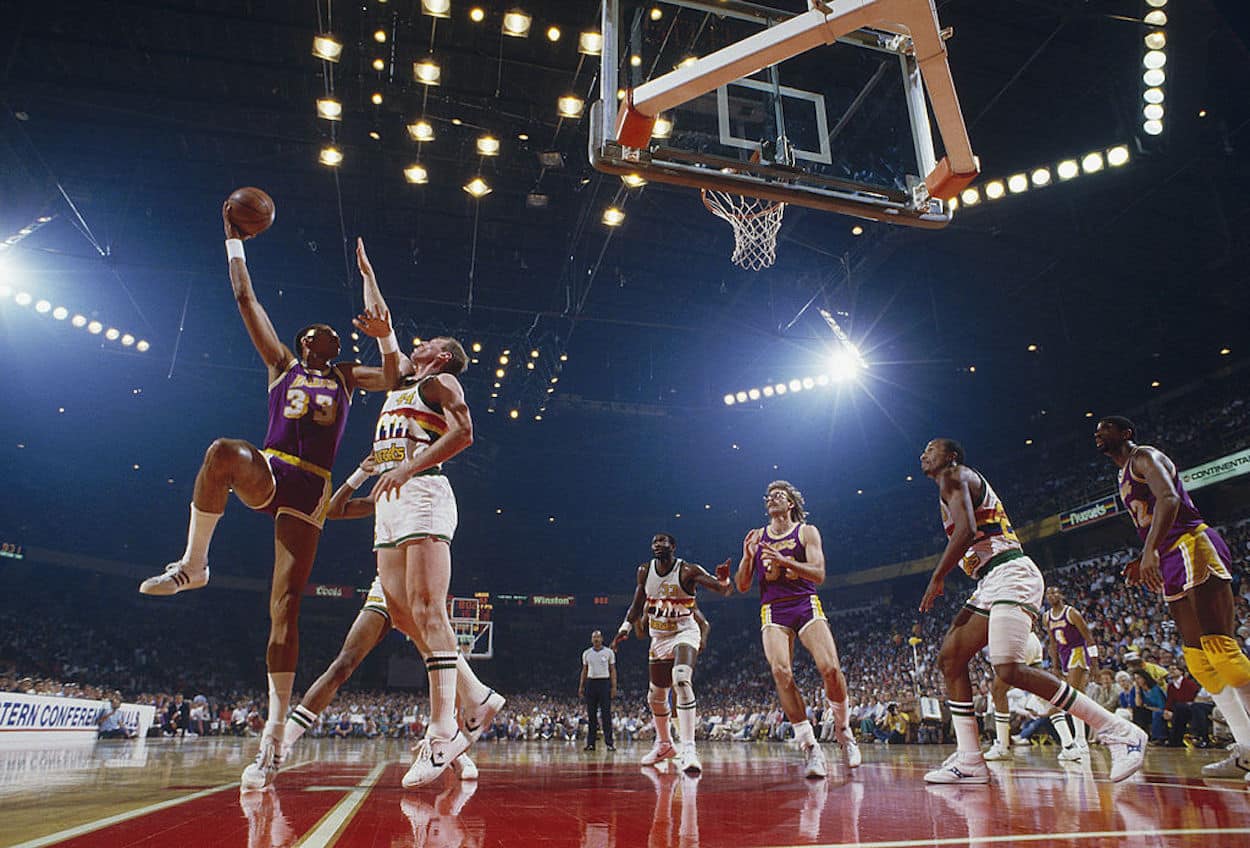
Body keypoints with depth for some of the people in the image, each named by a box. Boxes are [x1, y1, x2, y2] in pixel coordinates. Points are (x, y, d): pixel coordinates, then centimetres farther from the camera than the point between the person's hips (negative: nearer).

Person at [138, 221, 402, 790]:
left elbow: (395, 379, 7)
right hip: (267, 472, 0)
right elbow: (245, 299, 17)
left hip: (310, 492, 0)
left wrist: (384, 334, -3)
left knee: (285, 608, -7)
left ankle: (273, 737, -6)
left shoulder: (347, 377, 20)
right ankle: (192, 566, -19)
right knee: (222, 452, -38)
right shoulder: (282, 363, 18)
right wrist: (234, 239, 19)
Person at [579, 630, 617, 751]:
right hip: (590, 683, 2)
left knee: (606, 714, -4)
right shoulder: (586, 653, 8)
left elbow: (613, 670, 2)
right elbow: (584, 671, 13)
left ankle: (609, 742, 0)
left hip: (604, 682, -2)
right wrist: (581, 687, 6)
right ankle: (590, 743, 10)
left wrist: (614, 687, -6)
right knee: (591, 715, 4)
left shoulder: (609, 652, 1)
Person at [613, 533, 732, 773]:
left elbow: (725, 590, -23)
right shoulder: (644, 571, -2)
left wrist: (724, 579, -46)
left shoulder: (688, 571, -16)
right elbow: (637, 604, 11)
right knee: (656, 695, 13)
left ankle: (688, 749, -32)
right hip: (659, 637, 6)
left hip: (685, 633, -5)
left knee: (681, 680, -31)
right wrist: (625, 627, -2)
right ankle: (664, 744, 38)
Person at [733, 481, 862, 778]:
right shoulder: (756, 537, 13)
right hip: (773, 611, 1)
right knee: (781, 672, -21)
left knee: (830, 668, -17)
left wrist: (784, 561, -20)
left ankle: (843, 730, 12)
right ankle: (810, 747, -14)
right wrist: (747, 556, -7)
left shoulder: (807, 531, 7)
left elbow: (819, 575, -7)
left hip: (806, 605, -1)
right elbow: (743, 586, 11)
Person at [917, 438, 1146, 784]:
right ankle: (969, 761, 5)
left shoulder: (954, 475, -4)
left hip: (1010, 575, -10)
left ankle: (1120, 733, -12)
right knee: (949, 657, 5)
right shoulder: (952, 487, 26)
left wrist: (936, 579, -13)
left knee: (1010, 669, -21)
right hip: (991, 584, 10)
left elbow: (966, 530, -19)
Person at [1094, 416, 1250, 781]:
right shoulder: (1123, 478, 26)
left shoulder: (1144, 457, -2)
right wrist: (1142, 563, 19)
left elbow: (1169, 498, -21)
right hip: (1171, 561, 10)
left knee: (1219, 647, -18)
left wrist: (1150, 552, -31)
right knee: (1197, 660, 6)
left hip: (1194, 548, -10)